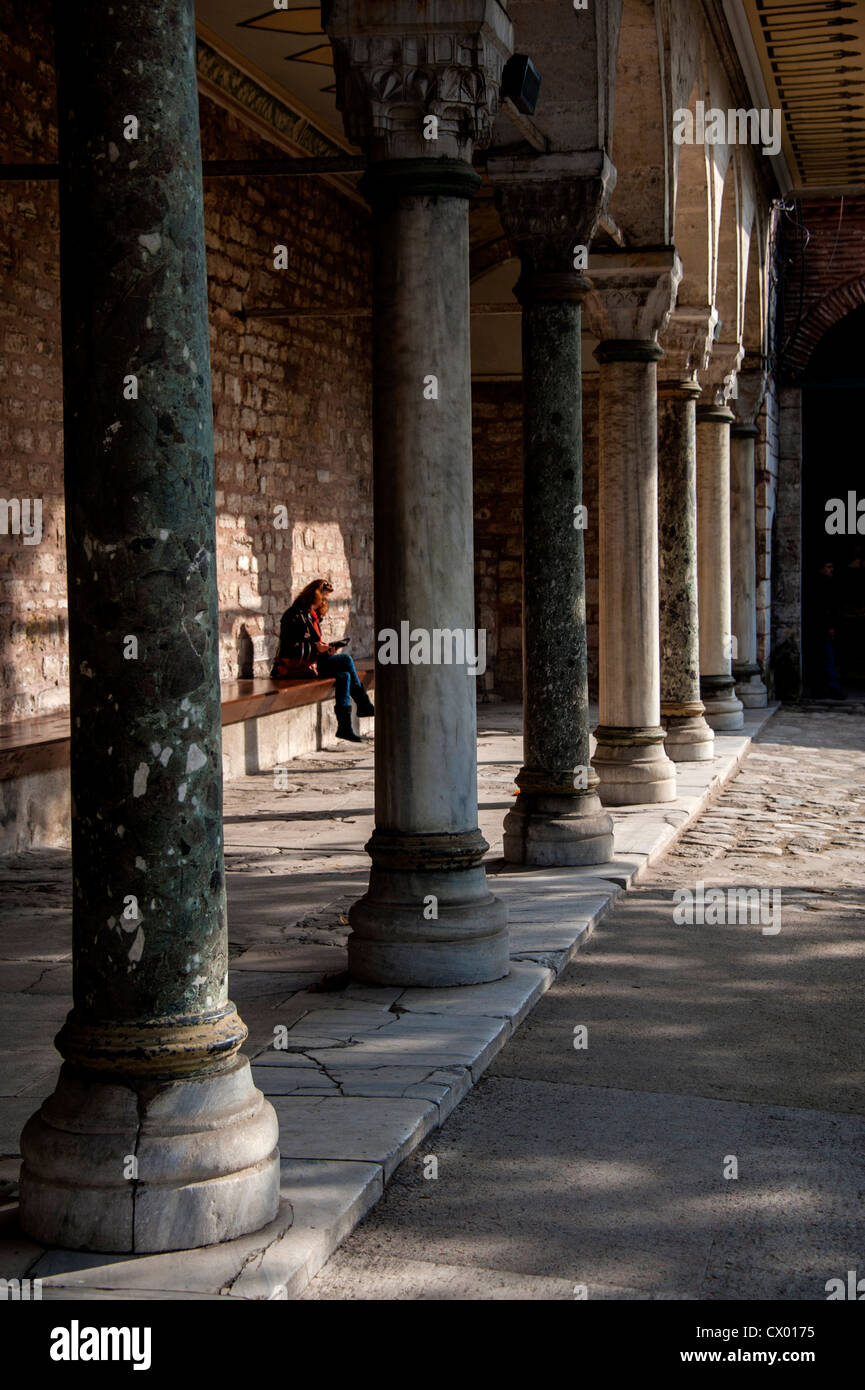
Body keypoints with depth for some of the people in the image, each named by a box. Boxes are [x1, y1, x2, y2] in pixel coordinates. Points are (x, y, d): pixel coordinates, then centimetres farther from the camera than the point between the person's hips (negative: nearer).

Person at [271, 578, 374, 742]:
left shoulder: (312, 616, 19)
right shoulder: (295, 615, -10)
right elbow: (288, 649, -16)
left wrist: (326, 649, 1)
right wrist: (316, 648, -19)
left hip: (310, 663, 9)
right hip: (293, 667, -9)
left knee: (344, 676, -13)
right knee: (346, 659, -18)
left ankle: (344, 727, -14)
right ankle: (364, 706, -12)